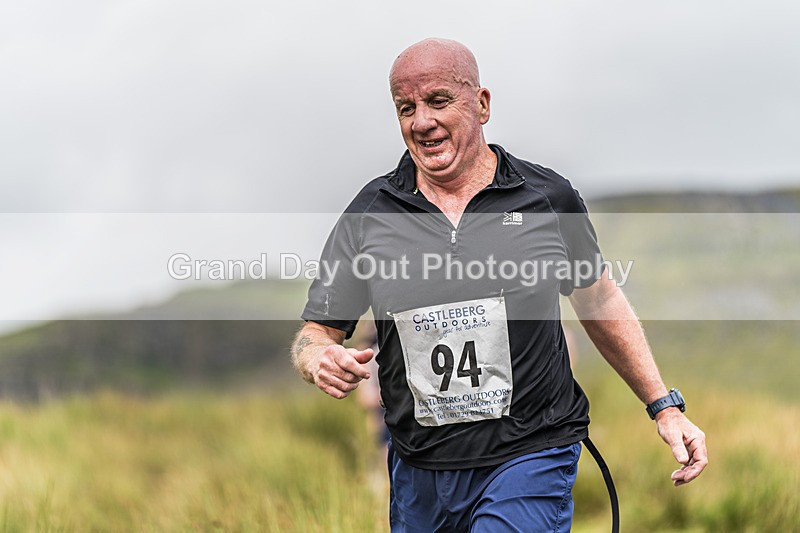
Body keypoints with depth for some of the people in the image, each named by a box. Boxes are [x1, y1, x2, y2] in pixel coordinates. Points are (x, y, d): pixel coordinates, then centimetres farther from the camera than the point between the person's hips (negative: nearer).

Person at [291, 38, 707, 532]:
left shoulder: (549, 197, -1)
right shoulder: (368, 215, 1)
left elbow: (600, 300, 14)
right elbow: (316, 332, 6)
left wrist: (665, 407, 12)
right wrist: (321, 361, -19)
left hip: (530, 459, -3)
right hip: (418, 472, 3)